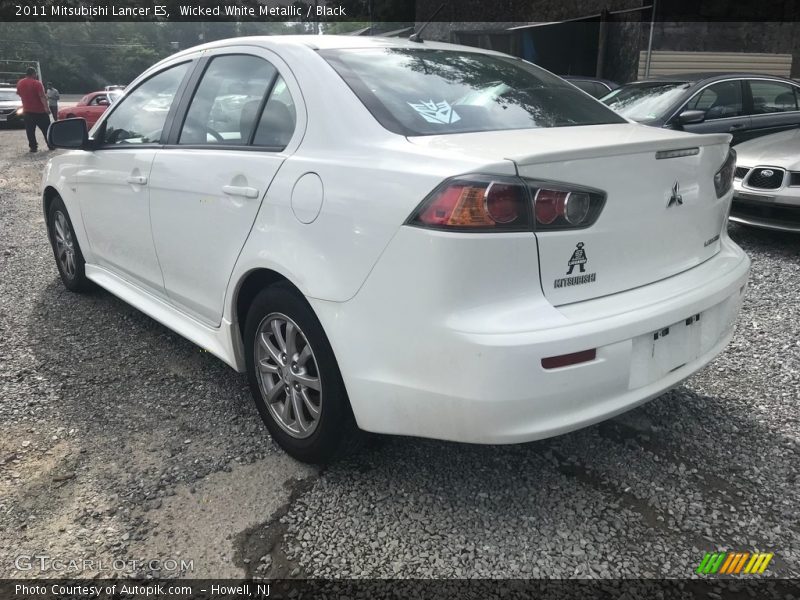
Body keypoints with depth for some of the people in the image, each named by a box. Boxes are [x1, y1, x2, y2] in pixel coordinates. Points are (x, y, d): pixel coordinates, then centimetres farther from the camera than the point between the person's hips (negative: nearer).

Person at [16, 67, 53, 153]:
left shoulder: (20, 83, 6)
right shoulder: (37, 83, -13)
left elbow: (19, 94, 19)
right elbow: (42, 96, -20)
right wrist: (46, 107, -21)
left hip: (27, 111, 4)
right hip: (40, 111, -4)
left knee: (30, 130, 6)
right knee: (46, 129, 6)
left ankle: (33, 146, 2)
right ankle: (51, 145, 10)